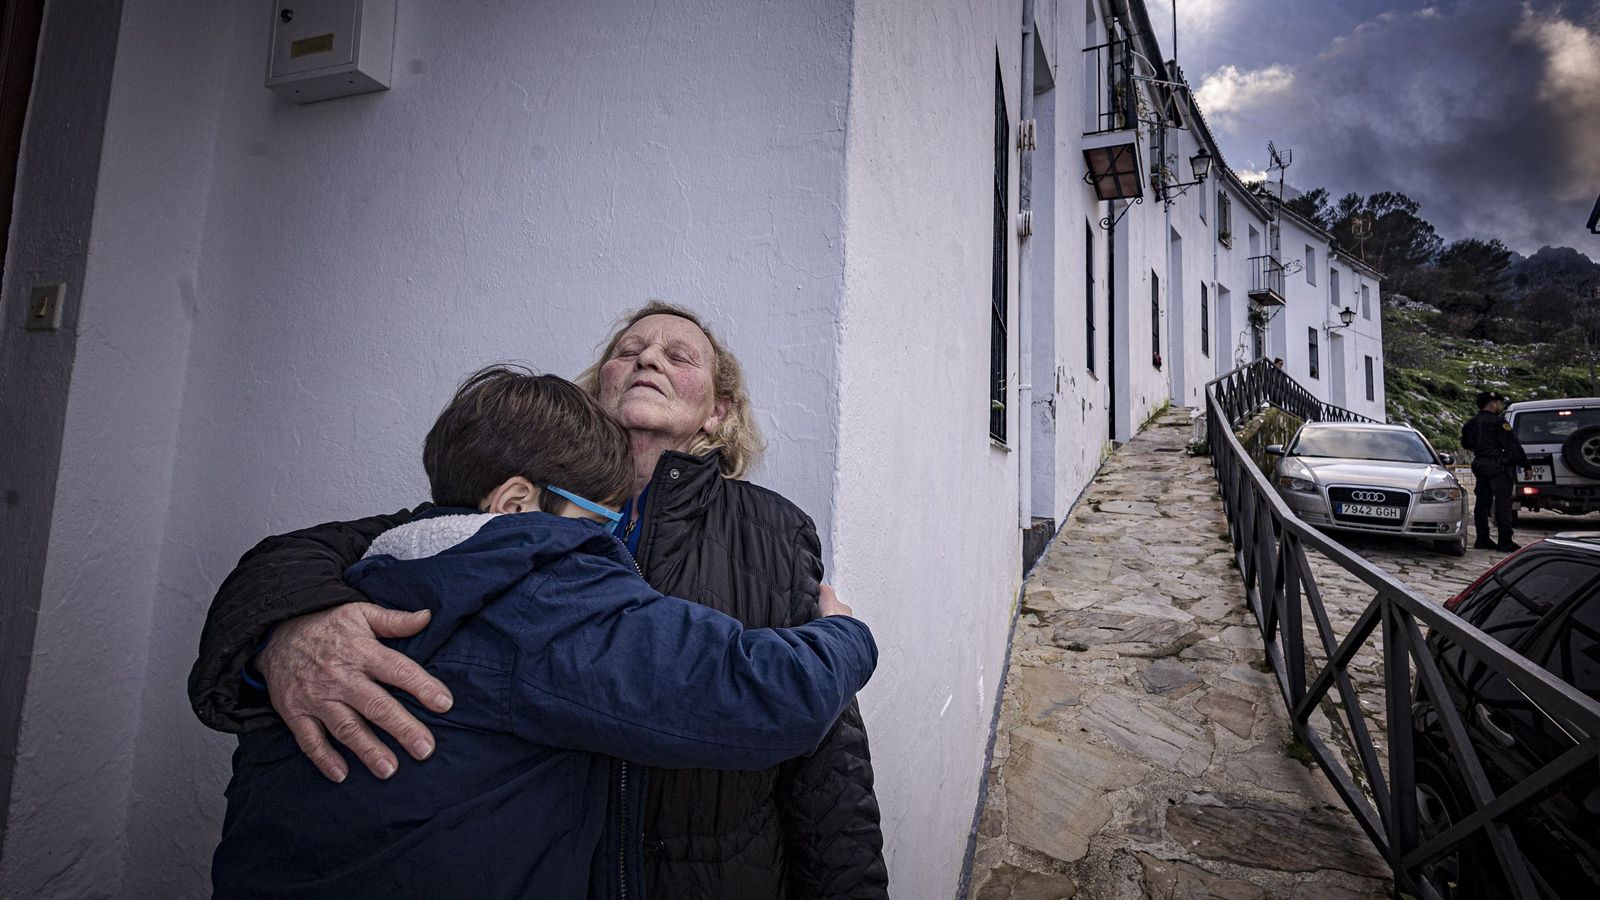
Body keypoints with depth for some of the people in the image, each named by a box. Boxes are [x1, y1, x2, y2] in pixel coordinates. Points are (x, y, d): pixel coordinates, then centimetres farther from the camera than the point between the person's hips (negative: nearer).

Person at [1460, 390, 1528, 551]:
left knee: (1482, 502, 11)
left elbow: (1466, 444, 23)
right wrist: (1525, 465, -9)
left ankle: (1482, 539, 13)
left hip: (1479, 467, 8)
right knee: (1503, 503, -5)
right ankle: (1505, 542, -5)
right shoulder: (1498, 422, -12)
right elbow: (1513, 445, -13)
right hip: (1498, 467, -7)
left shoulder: (1471, 423, 11)